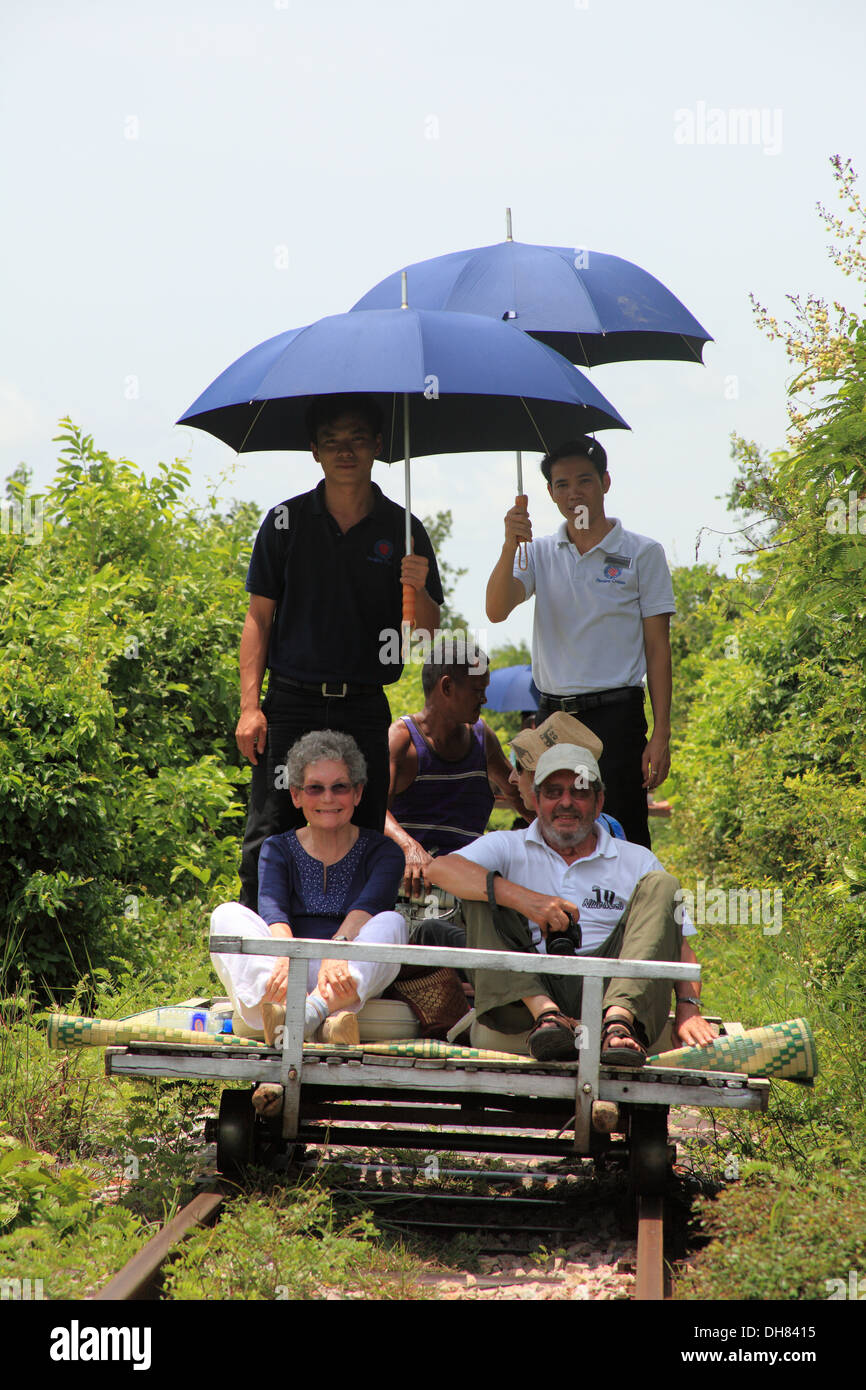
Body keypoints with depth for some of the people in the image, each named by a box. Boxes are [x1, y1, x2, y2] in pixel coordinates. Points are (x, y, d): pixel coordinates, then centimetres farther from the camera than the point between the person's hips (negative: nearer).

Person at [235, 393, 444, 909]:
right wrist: (250, 706, -4)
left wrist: (416, 589, -18)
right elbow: (259, 617, 5)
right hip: (292, 703, -1)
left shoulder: (401, 529, 6)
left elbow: (428, 628, 5)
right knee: (269, 839, -5)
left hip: (365, 710, 1)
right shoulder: (286, 522, 5)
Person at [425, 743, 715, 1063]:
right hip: (525, 994, -1)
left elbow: (679, 945, 11)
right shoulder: (509, 848, 15)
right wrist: (521, 898, -19)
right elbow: (439, 869, -6)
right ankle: (545, 1013, -34)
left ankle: (619, 1020, -36)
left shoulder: (636, 862, 18)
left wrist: (688, 1006, -10)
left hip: (605, 990, 1)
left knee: (660, 885, -10)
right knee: (484, 889, -11)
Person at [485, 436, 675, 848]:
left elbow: (657, 647, 1)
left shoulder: (642, 553, 3)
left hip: (615, 714, -3)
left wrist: (660, 735, -5)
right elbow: (496, 610, -3)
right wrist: (510, 545, -17)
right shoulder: (540, 553, 12)